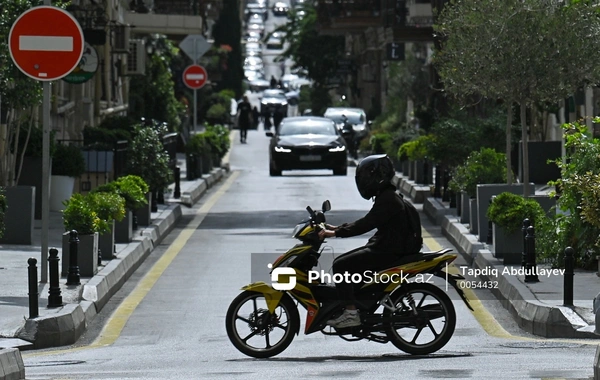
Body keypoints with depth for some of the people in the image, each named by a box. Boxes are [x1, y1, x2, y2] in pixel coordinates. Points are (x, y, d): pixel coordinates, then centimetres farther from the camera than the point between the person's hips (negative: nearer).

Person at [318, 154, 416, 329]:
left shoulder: (387, 199, -18)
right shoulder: (387, 196, 16)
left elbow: (366, 224, -25)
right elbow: (367, 221, 23)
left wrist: (336, 233, -25)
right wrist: (338, 228, 18)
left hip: (387, 252, -11)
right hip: (384, 247, 11)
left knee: (341, 266, -17)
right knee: (342, 263, 14)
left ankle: (350, 313, -21)